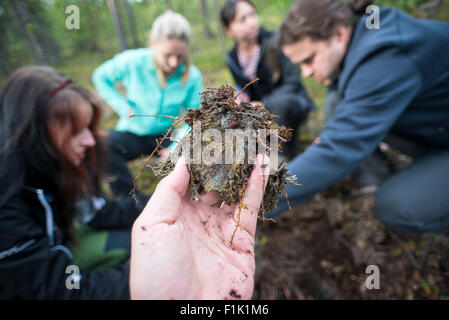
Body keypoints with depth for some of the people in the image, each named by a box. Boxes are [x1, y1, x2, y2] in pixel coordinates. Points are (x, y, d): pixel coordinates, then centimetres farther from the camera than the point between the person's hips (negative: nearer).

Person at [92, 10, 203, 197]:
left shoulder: (192, 76, -13)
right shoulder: (132, 61, -14)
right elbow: (100, 77, 3)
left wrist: (176, 148, -22)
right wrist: (124, 107, -9)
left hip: (167, 135, 1)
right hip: (132, 133, 0)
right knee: (106, 145, -31)